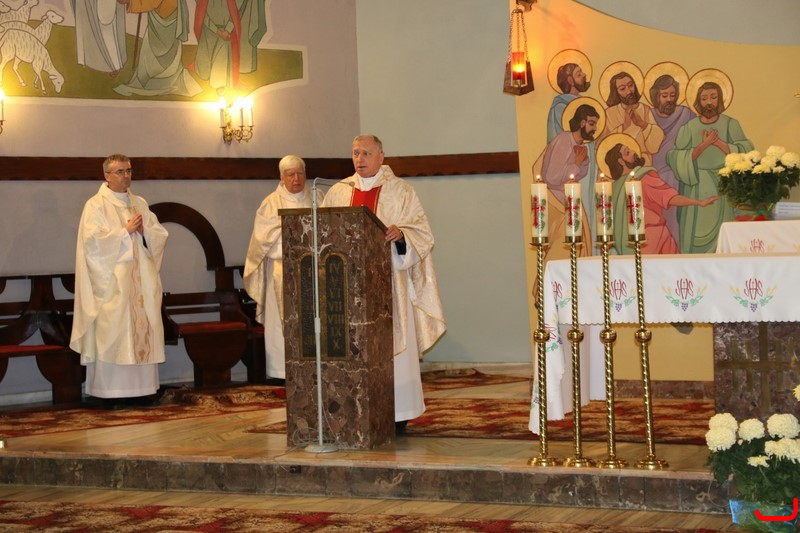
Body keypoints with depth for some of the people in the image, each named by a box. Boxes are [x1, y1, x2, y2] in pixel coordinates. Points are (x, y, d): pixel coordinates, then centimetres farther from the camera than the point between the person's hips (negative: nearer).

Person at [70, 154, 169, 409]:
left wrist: (145, 231, -8)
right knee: (113, 332, -6)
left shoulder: (140, 203, 15)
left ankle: (141, 387, 8)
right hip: (111, 282, -5)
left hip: (141, 281, 6)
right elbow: (93, 239, -15)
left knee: (142, 328, 3)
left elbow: (161, 235, 12)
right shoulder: (96, 205, -2)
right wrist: (126, 231, -15)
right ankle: (111, 391, -3)